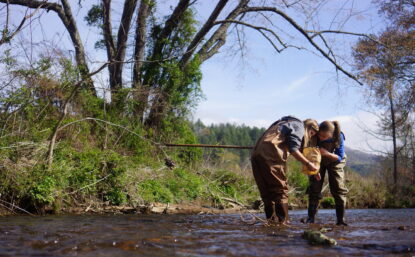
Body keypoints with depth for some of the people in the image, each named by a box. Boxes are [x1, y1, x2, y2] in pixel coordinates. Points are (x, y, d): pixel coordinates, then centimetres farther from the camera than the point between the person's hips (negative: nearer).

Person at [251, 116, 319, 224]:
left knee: (267, 192, 11)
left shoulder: (284, 123, 36)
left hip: (256, 154, 9)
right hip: (270, 154, -8)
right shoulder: (299, 126, 9)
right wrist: (308, 164, -1)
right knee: (280, 190, -4)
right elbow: (293, 149, -6)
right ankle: (283, 222, -6)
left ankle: (271, 221, 11)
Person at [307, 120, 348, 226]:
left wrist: (327, 154, -44)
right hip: (318, 161, 1)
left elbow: (340, 157, -25)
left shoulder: (339, 137, -32)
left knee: (338, 188, -9)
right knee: (314, 188, -5)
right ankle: (311, 217, 2)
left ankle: (341, 219, -2)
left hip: (334, 161, -1)